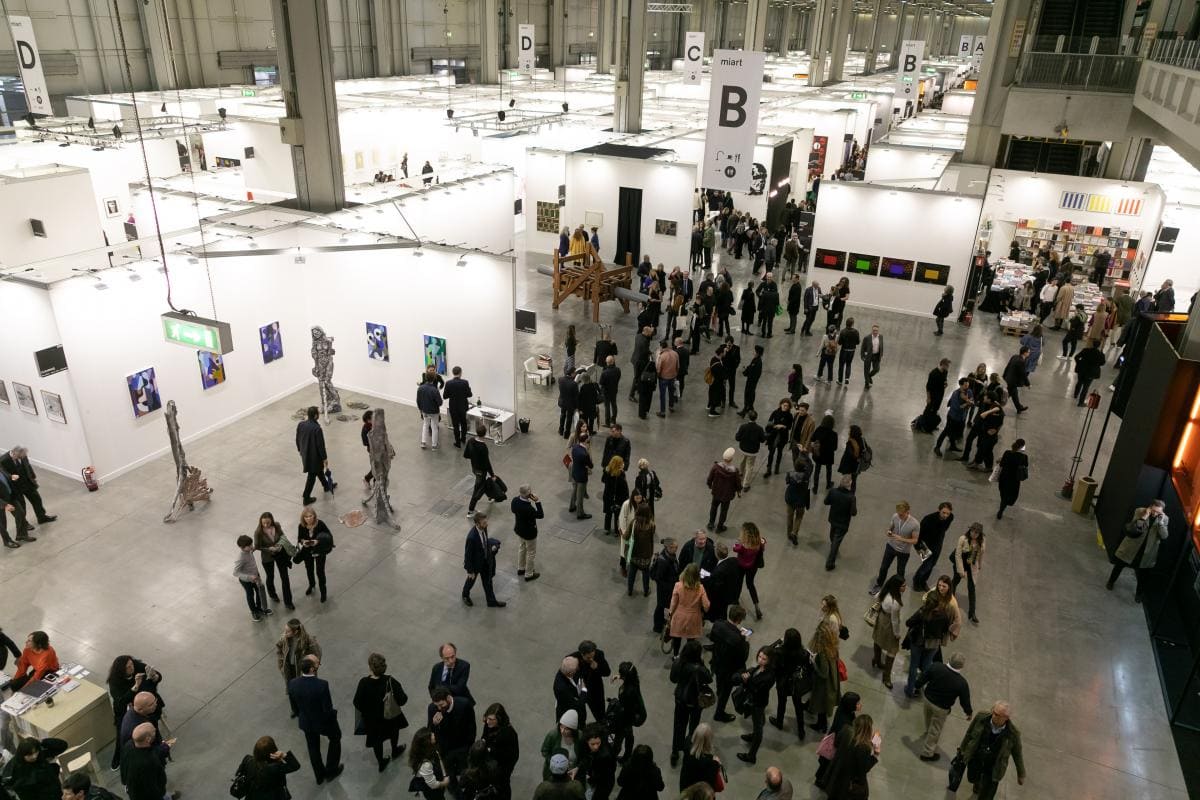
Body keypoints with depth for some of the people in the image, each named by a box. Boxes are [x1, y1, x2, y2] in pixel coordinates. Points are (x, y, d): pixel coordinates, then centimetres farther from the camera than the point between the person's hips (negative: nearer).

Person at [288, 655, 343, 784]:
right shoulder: (322, 685, -35)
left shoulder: (292, 684, -20)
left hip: (306, 722, 4)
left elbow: (294, 706, -2)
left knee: (313, 748, 27)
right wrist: (334, 713, -5)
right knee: (335, 739, 27)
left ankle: (320, 776, 46)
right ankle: (331, 771, 39)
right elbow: (328, 710, -27)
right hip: (323, 721, -4)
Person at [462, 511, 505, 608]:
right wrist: (470, 571, -17)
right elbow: (468, 555, -26)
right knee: (471, 580, 24)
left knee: (488, 582, 21)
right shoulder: (471, 537, -39)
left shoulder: (483, 528, -18)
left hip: (486, 560, 5)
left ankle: (491, 601, 41)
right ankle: (465, 595, 54)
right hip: (475, 563, -5)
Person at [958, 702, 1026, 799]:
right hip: (975, 759, 3)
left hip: (993, 768, -2)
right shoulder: (981, 717, -24)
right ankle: (978, 785, 65)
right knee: (972, 778, 31)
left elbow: (1017, 755, -7)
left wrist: (1021, 775, 5)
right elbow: (969, 733, -4)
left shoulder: (1013, 733, -26)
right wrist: (962, 748, 9)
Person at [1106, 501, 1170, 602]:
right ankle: (1111, 581, 41)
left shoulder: (1164, 519, -11)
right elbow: (1132, 529, -22)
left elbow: (1164, 537, -20)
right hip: (1131, 547, 0)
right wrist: (1143, 518, -32)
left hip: (1147, 551, 0)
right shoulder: (1140, 512, -15)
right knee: (1119, 565, 17)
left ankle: (1138, 593, 34)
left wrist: (1160, 522, -29)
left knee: (1141, 574, 12)